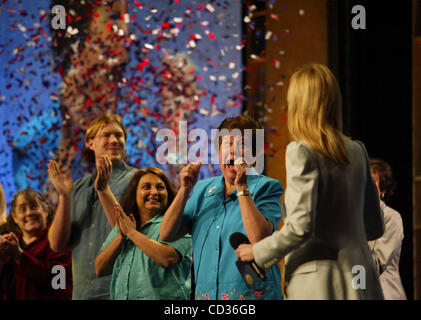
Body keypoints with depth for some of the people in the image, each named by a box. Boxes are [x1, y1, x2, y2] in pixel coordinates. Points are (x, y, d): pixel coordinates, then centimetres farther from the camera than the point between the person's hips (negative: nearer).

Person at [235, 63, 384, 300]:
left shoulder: (301, 152, -9)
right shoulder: (357, 151, 10)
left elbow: (301, 227, -16)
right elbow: (375, 227, 16)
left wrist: (258, 251, -2)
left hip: (318, 282, -6)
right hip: (360, 283, 6)